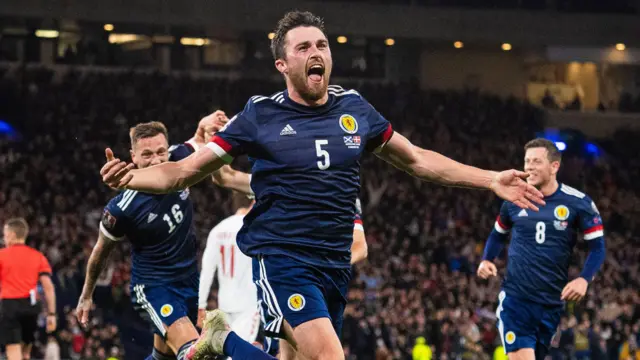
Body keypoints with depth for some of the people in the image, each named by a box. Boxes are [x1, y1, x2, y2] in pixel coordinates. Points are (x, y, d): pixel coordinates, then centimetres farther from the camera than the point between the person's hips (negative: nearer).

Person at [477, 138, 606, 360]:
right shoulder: (514, 200, 3)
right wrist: (487, 260, 2)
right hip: (515, 299, -1)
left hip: (552, 303, 1)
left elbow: (597, 246, -1)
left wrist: (584, 279, -17)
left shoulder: (578, 203, -4)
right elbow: (498, 235, 21)